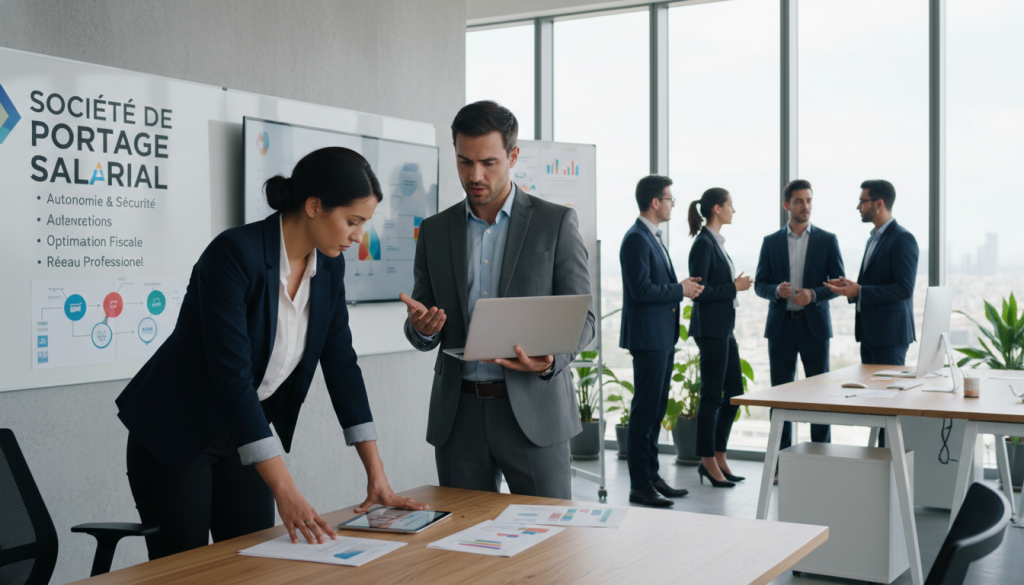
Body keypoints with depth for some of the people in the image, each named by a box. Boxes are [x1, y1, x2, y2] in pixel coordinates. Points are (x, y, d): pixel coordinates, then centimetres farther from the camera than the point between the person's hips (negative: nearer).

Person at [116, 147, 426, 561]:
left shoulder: (328, 266, -4)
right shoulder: (234, 253, -27)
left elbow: (341, 363, 0)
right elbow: (232, 375, -31)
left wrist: (377, 476, -4)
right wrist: (285, 491, -33)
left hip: (242, 433, 7)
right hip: (173, 435, -6)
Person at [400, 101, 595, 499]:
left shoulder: (556, 222, 1)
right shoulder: (435, 231, 10)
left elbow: (582, 317, -1)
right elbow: (421, 335, 13)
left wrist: (552, 359, -21)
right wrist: (422, 328, -12)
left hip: (533, 410, -2)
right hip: (458, 416, 3)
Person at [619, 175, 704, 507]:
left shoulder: (654, 237, 17)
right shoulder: (636, 239, -15)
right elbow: (641, 290, -22)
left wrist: (682, 288, 7)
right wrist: (680, 290, -12)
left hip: (663, 337, 10)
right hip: (648, 337, -10)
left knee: (656, 410, 14)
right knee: (644, 411, -6)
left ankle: (651, 476, 22)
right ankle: (640, 486, 0)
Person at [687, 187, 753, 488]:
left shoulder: (716, 242, 14)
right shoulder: (704, 243, -15)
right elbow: (699, 291, -20)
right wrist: (734, 287, -14)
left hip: (724, 328, 10)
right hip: (710, 328, -10)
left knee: (734, 392, 12)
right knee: (712, 396, -2)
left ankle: (718, 456, 20)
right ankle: (708, 461, 8)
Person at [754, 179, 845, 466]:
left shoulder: (828, 240, 3)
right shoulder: (771, 242, 7)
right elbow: (760, 284, 6)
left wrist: (813, 294, -16)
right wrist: (777, 290, -15)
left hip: (814, 325, -1)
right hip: (781, 326, 1)